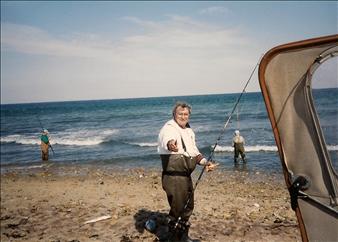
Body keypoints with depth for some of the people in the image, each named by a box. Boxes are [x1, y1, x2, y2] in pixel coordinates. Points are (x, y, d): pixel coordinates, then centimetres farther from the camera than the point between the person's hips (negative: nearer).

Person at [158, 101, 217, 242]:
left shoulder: (189, 131, 15)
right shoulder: (169, 128, -14)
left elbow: (194, 152, 21)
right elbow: (167, 140, -38)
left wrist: (205, 162, 4)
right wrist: (170, 145, -61)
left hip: (186, 176, 9)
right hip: (173, 177, -9)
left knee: (188, 208, 19)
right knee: (177, 209, -4)